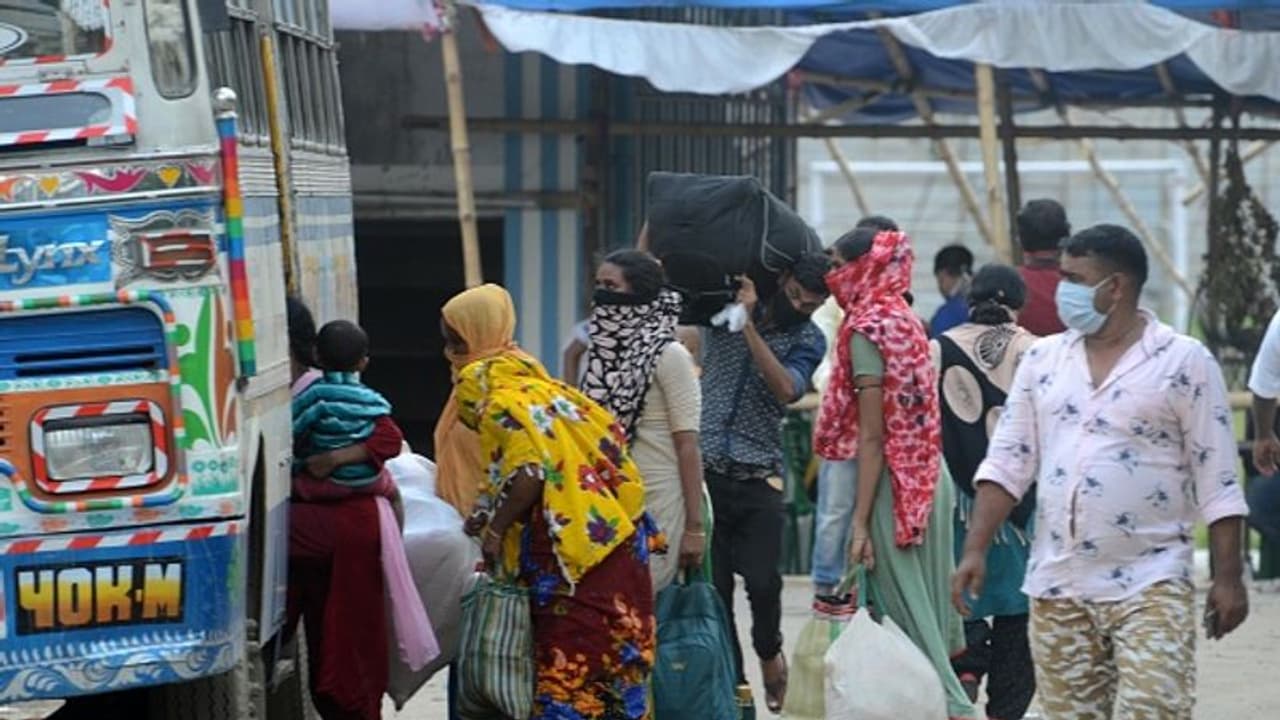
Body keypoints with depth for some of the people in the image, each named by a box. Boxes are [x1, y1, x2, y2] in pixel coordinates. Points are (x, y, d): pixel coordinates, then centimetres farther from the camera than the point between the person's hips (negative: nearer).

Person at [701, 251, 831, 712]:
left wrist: (750, 325, -19)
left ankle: (769, 652, 21)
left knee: (762, 582, -10)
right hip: (704, 471, 1)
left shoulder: (807, 341, 3)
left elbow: (786, 388, -16)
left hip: (758, 479, -1)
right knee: (713, 586, 0)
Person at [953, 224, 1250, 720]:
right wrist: (975, 550, 1)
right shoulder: (1043, 359, 10)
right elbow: (1008, 463, 10)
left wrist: (1228, 578, -7)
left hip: (1150, 588, -5)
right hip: (1057, 587, 5)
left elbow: (1217, 484, -3)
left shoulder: (1184, 363, -3)